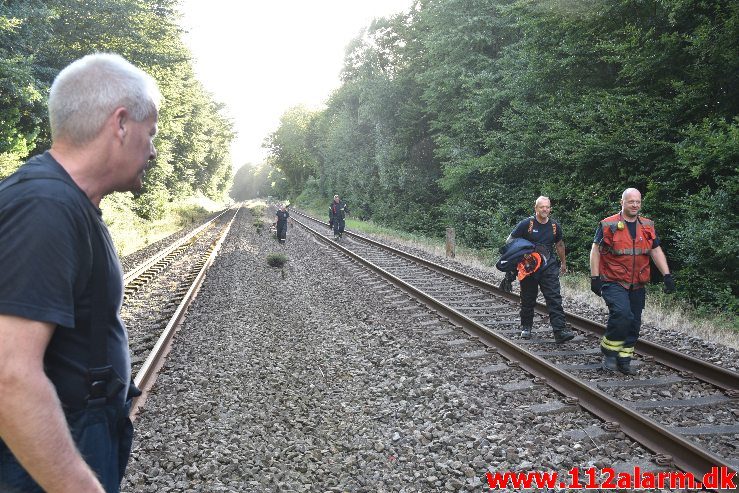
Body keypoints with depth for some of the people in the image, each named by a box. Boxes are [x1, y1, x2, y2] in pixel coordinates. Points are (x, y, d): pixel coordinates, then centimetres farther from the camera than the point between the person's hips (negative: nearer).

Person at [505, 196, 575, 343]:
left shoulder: (555, 226, 4)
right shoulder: (526, 224, -7)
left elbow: (559, 244, 21)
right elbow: (510, 241, -3)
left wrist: (563, 262, 28)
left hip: (549, 268, 2)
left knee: (555, 299, -9)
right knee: (528, 299, 9)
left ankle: (560, 331, -12)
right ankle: (526, 327, 27)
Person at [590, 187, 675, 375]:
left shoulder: (648, 226, 11)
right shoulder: (608, 225, -4)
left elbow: (656, 251, 14)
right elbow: (595, 251, -3)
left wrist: (667, 275, 4)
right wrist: (595, 277, -9)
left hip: (637, 285, 6)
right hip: (613, 282, -5)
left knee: (634, 323, 7)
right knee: (622, 313, -25)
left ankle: (624, 360, 21)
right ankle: (609, 353, -6)